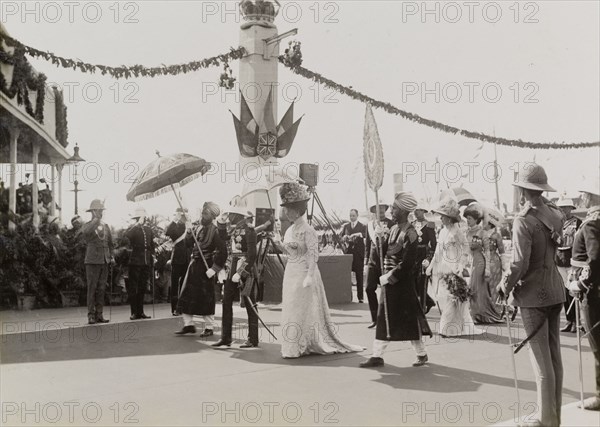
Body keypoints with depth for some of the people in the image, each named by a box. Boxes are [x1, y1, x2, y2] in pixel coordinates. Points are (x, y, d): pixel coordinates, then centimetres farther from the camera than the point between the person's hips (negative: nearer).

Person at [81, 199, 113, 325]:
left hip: (105, 262, 5)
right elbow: (85, 232, -25)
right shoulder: (87, 226, 0)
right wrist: (96, 220, -23)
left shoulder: (106, 226, 16)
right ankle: (91, 315, 0)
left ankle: (99, 315, 11)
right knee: (92, 288, -4)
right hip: (93, 261, -5)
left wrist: (111, 257, 12)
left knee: (101, 289, 6)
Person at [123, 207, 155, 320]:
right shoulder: (133, 229, 0)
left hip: (146, 264, 5)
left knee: (142, 288, 10)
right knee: (133, 288, -2)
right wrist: (137, 224, -22)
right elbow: (125, 236, -24)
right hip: (135, 263, -5)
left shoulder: (149, 230, 15)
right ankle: (134, 312, 2)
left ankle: (140, 311, 16)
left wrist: (152, 264, 15)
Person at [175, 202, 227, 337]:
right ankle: (188, 324, 18)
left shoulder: (215, 230, -13)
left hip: (205, 267, -7)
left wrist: (214, 268, -19)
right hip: (194, 265, 7)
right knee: (186, 295, 8)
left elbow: (222, 251, -18)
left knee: (206, 299, 1)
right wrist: (189, 232, -5)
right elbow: (189, 244, 12)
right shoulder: (199, 227, 10)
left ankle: (209, 328, 14)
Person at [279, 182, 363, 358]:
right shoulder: (290, 230, 12)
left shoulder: (307, 230, -13)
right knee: (291, 309, 10)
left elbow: (313, 255, -18)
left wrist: (309, 276, -23)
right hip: (291, 272, 8)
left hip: (303, 273, -8)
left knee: (299, 310, -3)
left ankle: (297, 348, 6)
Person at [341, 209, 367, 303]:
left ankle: (360, 297, 5)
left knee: (359, 275, -1)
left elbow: (364, 235, -11)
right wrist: (344, 238, -9)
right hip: (348, 252, 3)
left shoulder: (362, 226, 4)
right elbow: (341, 238, 12)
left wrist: (357, 235, -28)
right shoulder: (346, 226, 14)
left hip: (358, 253, -3)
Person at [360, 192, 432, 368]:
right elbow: (385, 252, 11)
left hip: (402, 281, -8)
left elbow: (407, 263, -19)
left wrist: (389, 277, -17)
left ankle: (421, 354, 17)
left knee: (409, 318, 2)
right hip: (388, 280, 8)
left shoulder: (410, 233, -14)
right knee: (384, 318, 9)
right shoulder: (394, 229, 10)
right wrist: (380, 239, -5)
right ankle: (377, 355, 15)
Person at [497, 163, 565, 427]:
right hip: (555, 291, 8)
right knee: (554, 355, 15)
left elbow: (520, 263, -22)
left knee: (541, 359, 0)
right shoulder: (555, 214, 3)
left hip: (533, 295, -7)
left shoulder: (524, 220, -18)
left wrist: (505, 287, -5)